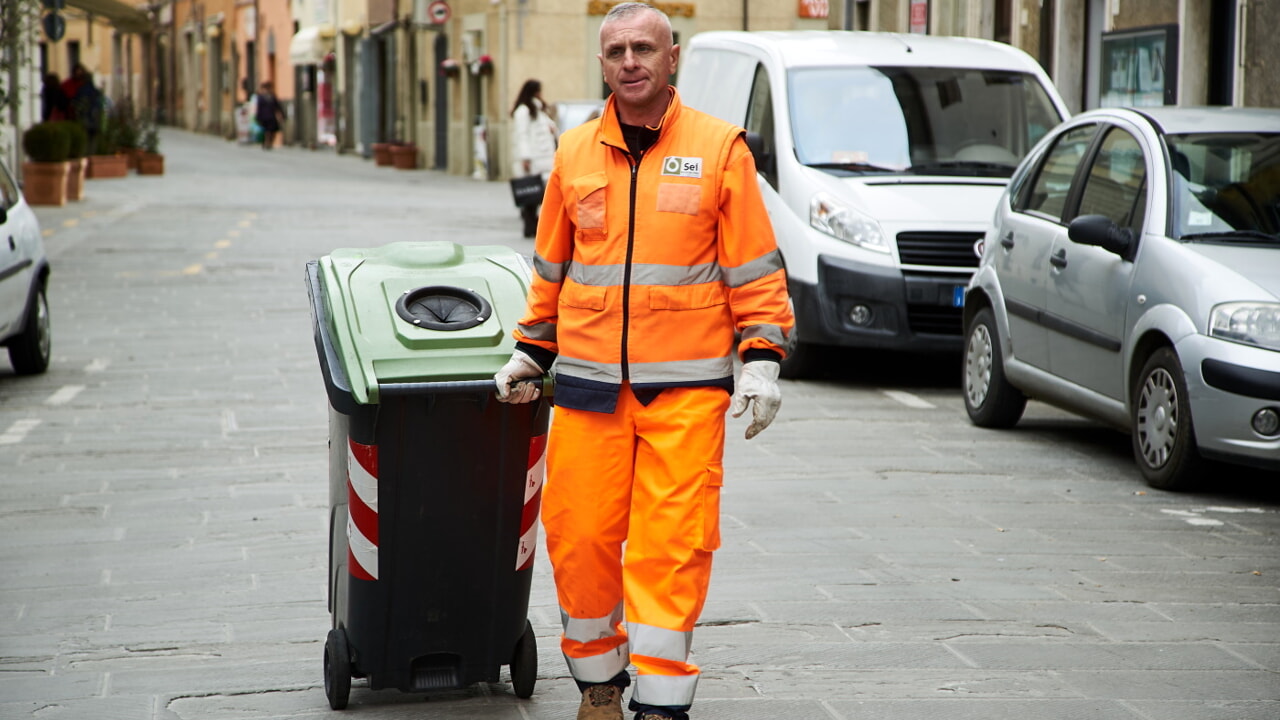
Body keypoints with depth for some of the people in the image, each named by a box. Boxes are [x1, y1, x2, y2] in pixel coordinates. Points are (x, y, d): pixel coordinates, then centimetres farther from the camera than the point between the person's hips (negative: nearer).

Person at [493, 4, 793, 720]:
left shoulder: (720, 148, 1)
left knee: (671, 544, -6)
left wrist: (761, 359, -4)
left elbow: (755, 268, 2)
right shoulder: (575, 153, 10)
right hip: (589, 382, 3)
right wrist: (533, 353, 16)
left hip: (687, 386, -3)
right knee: (580, 538, 3)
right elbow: (551, 270, 20)